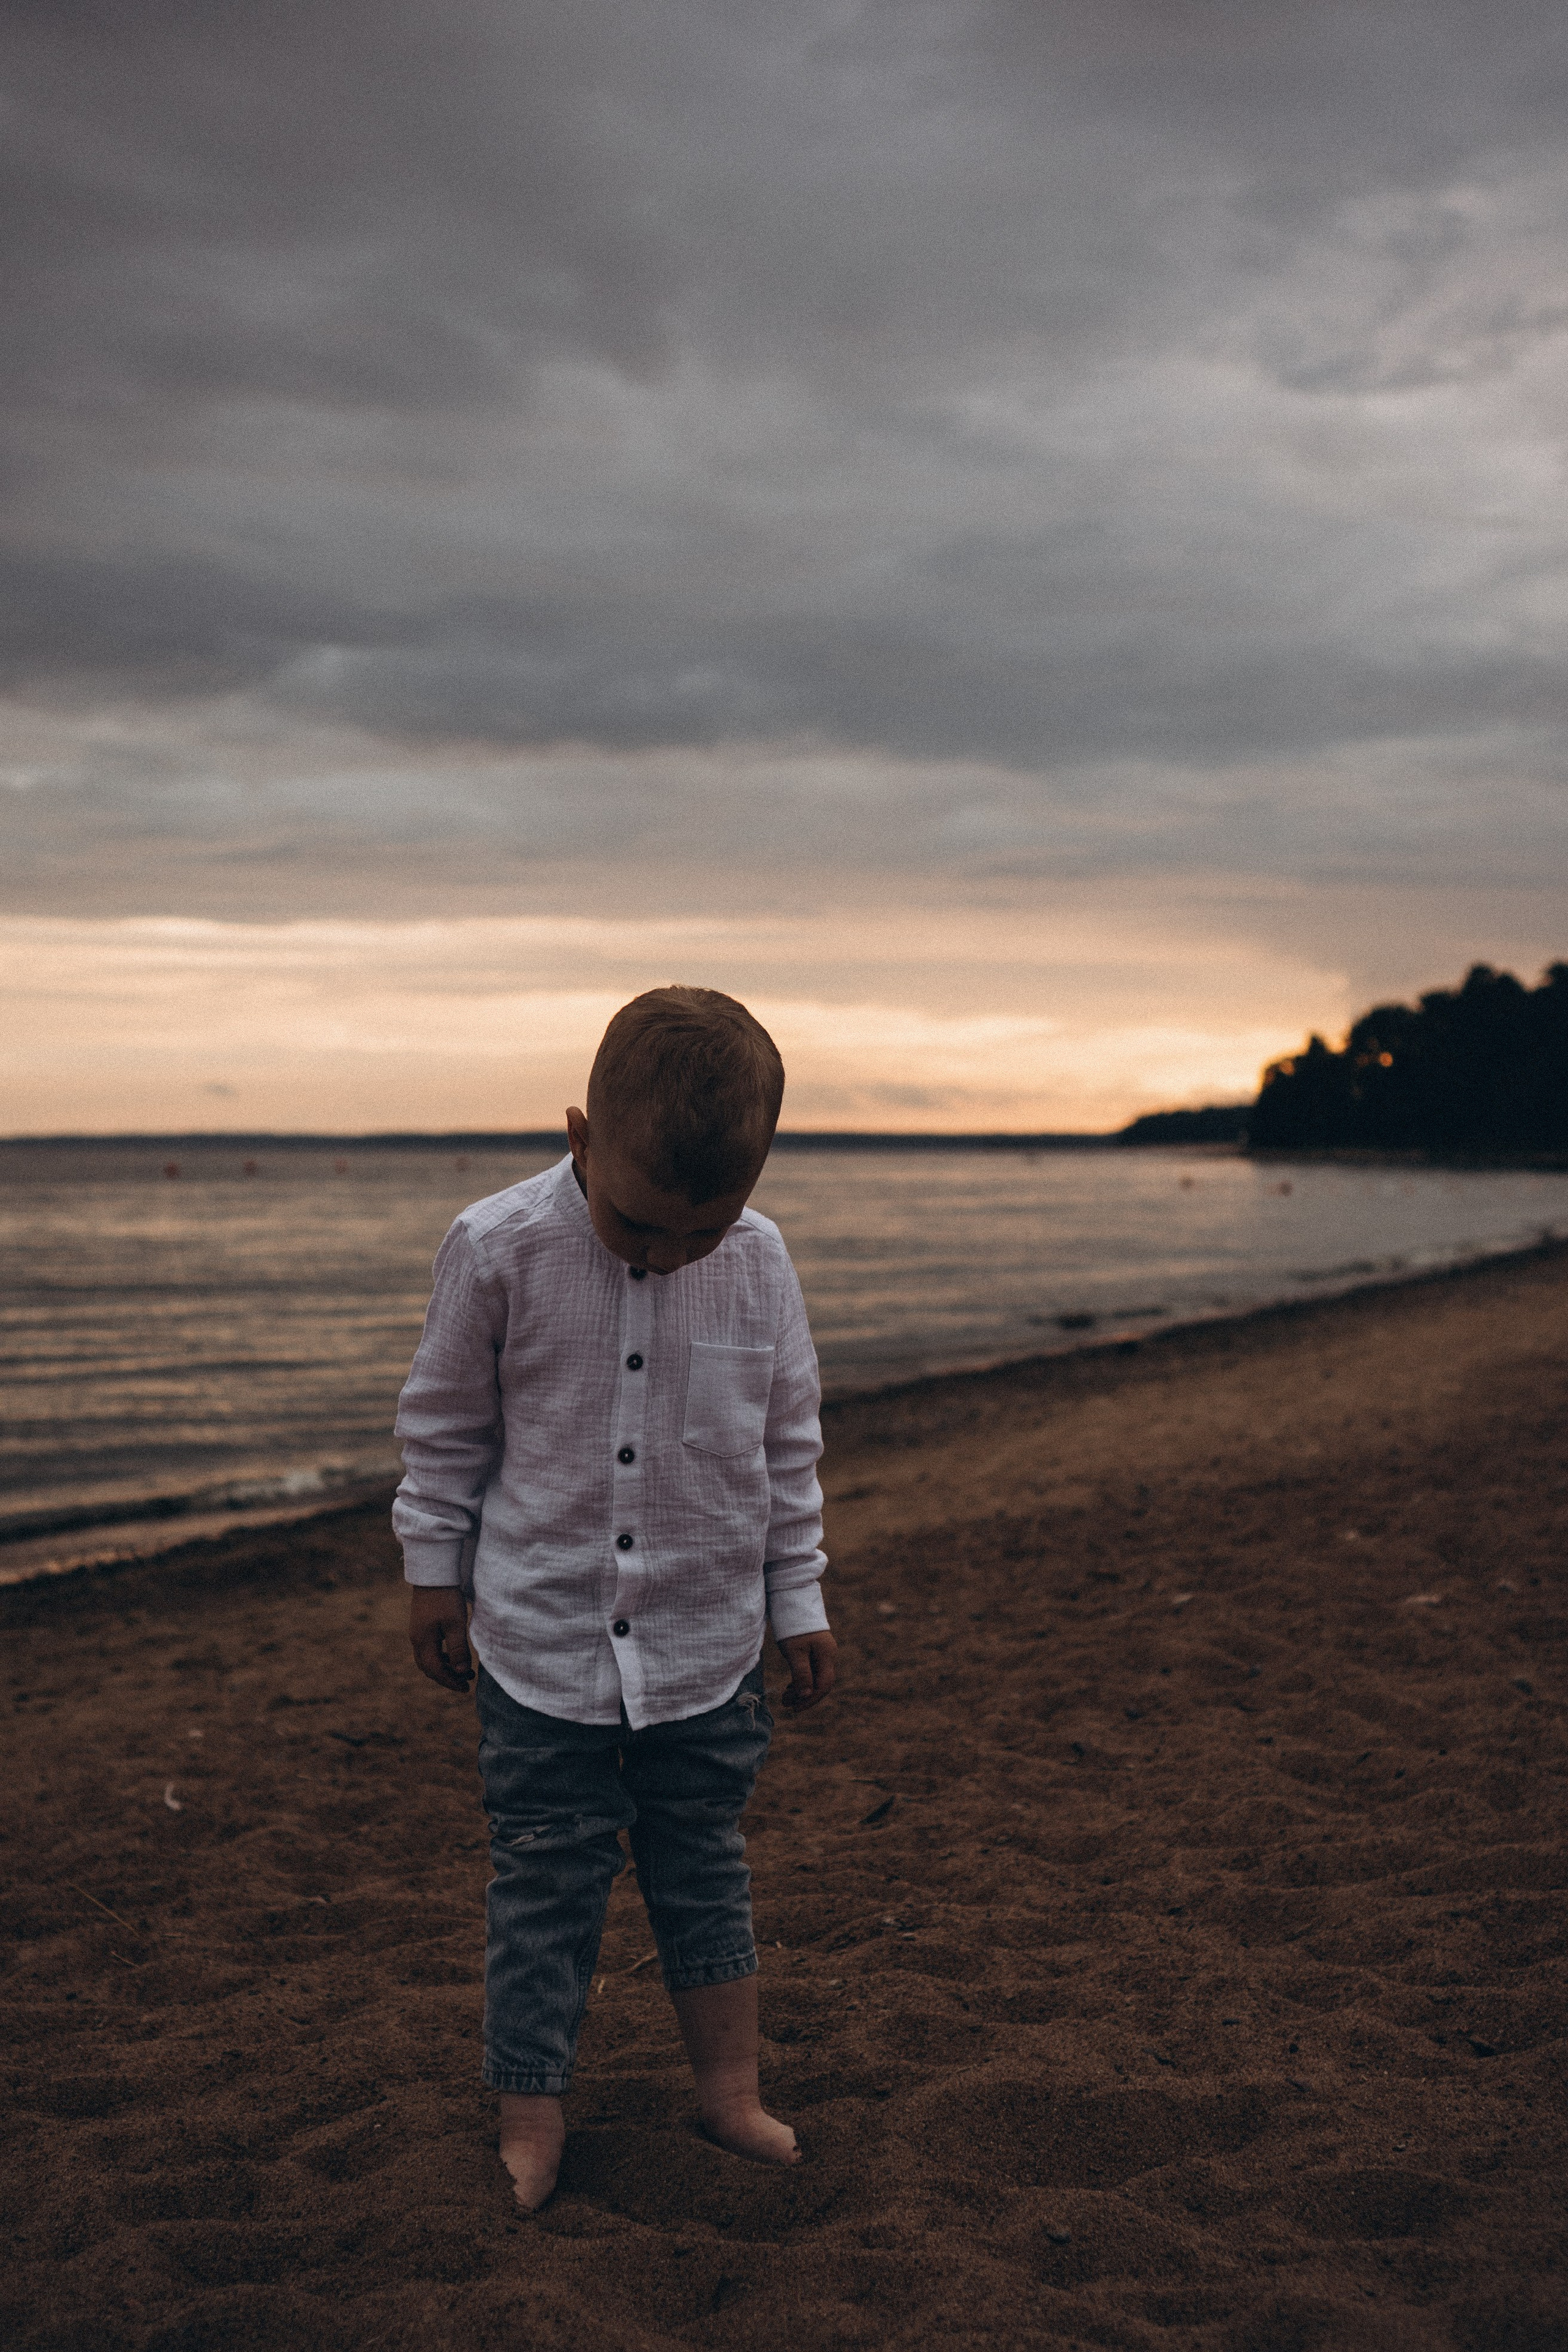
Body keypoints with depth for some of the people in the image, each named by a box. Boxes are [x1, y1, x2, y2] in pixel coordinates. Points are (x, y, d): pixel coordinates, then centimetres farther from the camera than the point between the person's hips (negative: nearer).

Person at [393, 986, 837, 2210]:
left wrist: (800, 1603, 9)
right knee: (545, 1891, 7)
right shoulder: (497, 1249, -16)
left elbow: (789, 1444, 5)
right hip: (541, 1648, -2)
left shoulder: (760, 1262, -9)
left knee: (705, 1875, 16)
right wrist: (435, 1572, 5)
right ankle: (530, 2125, 23)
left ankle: (732, 2093, 32)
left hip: (707, 1649, 2)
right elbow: (446, 1427, -1)